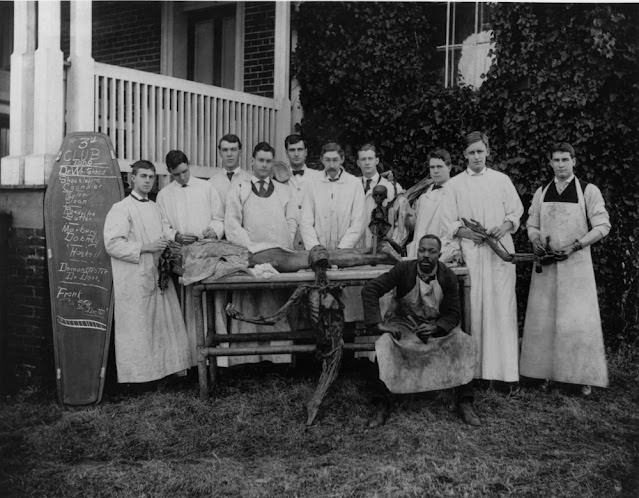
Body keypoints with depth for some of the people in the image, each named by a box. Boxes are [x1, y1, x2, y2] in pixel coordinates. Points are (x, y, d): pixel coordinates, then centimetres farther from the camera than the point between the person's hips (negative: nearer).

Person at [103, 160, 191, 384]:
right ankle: (137, 373, 6)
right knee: (136, 329, -3)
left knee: (164, 322, 7)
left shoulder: (155, 208, 17)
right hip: (133, 279, -7)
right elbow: (112, 244, -14)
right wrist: (145, 248, -17)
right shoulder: (121, 208, -5)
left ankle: (165, 366, 15)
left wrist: (165, 246, 7)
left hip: (157, 275, 7)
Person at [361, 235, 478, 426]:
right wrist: (377, 323, -23)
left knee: (465, 343, -23)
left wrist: (435, 328, -25)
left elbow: (453, 314, -5)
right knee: (384, 344, -31)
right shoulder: (404, 269, -14)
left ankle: (464, 403, -11)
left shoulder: (448, 277, -8)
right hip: (403, 325, -1)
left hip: (438, 326, 2)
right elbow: (369, 290, -16)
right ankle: (382, 405, -19)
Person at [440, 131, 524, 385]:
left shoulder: (502, 180, 12)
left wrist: (504, 226, -9)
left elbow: (516, 212, 11)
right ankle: (475, 367, 0)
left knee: (502, 306, -5)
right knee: (473, 308, -5)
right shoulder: (454, 184, 10)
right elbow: (448, 221, 7)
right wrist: (466, 232, -11)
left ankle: (506, 370, -3)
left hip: (500, 250, 0)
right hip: (470, 251, 0)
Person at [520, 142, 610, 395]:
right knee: (543, 318, 3)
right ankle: (547, 372, 12)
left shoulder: (588, 191, -1)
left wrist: (574, 245, -14)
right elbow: (532, 225, 16)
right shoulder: (541, 192, 10)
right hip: (546, 263, 3)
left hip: (576, 263, -3)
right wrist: (536, 240, -6)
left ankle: (584, 375, 4)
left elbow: (602, 226, -4)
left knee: (579, 319, -5)